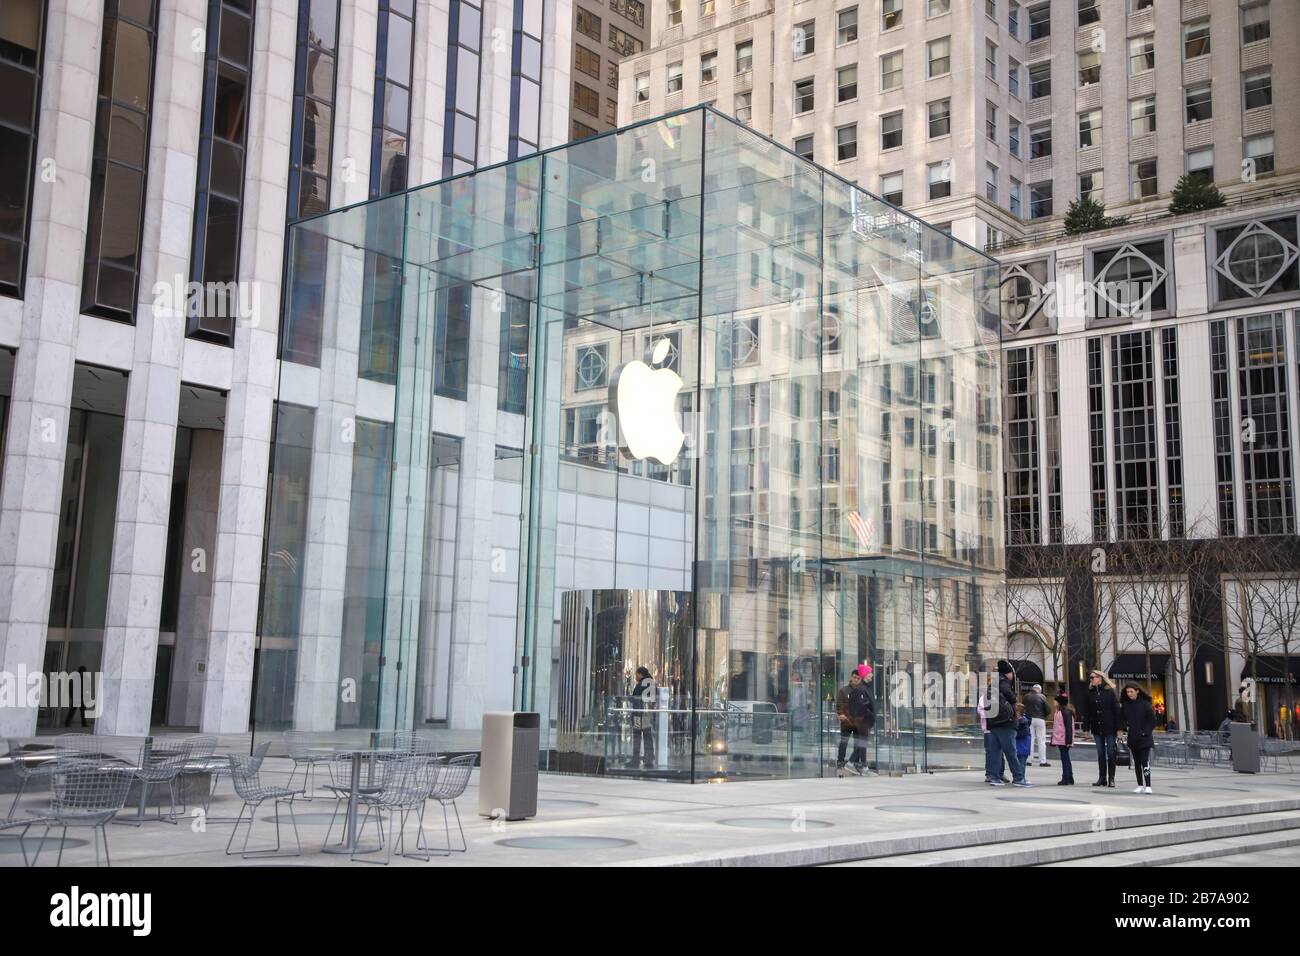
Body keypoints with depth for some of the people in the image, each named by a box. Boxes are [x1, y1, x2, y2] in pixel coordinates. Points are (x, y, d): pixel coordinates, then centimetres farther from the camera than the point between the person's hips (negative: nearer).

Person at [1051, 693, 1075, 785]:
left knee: (1065, 758, -6)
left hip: (1064, 740, -10)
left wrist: (1068, 740, -21)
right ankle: (1070, 779, 19)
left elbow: (1069, 727, -18)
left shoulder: (1066, 712, -14)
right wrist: (1053, 739, 22)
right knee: (1065, 759, 13)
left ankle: (1066, 778, -3)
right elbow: (1055, 726, 21)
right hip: (1060, 740, 10)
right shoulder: (1058, 711, 15)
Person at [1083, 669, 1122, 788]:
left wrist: (1118, 728, -11)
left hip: (1109, 728, -4)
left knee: (1111, 753, 1)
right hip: (1097, 728, 4)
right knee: (1100, 754, 8)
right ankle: (1102, 778, 13)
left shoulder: (1110, 692, -5)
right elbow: (1087, 711, 8)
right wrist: (1086, 727, 3)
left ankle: (1111, 778, 8)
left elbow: (1117, 710, -6)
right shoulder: (1090, 693, 7)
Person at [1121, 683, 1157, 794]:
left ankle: (1148, 786, -9)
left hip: (1144, 739, -5)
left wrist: (1145, 732, -10)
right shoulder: (1125, 705, 5)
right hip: (1132, 739, 5)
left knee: (1145, 762, -9)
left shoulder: (1145, 704, -6)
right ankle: (1140, 785, 16)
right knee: (1136, 763, 9)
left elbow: (1152, 721, -3)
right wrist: (1125, 729, -1)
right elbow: (1122, 719, 15)